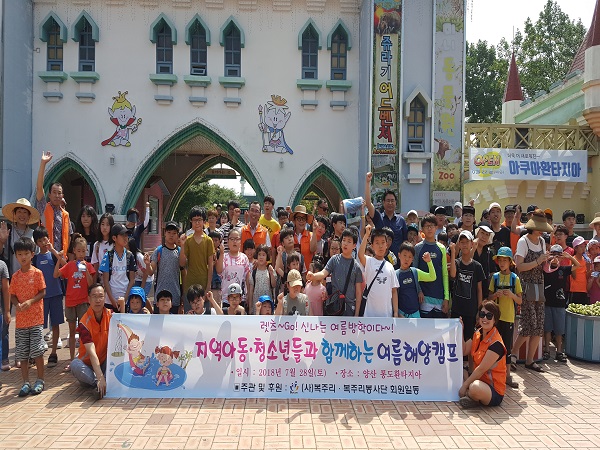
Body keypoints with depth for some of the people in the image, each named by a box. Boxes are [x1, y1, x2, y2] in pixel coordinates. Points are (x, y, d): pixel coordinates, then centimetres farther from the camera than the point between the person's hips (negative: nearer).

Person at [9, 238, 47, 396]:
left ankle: (40, 381, 11)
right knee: (22, 353, 8)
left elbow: (42, 292, -4)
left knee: (37, 350, -3)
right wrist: (17, 304, -10)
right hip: (21, 319, 4)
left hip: (36, 318, -4)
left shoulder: (37, 273, -3)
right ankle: (26, 383, 18)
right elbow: (12, 295, 10)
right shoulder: (15, 276, 7)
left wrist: (31, 301, -19)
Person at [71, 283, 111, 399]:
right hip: (88, 365, -3)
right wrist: (100, 378, -35)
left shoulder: (110, 315, -5)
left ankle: (108, 380, -28)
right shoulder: (85, 322, -18)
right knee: (75, 365, -34)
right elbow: (92, 353, -27)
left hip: (105, 364, 3)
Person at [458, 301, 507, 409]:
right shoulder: (478, 333, 4)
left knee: (475, 387, -37)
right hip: (479, 379, 8)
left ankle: (476, 399, -7)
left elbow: (481, 369, -21)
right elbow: (463, 351, 6)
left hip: (494, 391, -8)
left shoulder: (496, 344, -21)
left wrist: (464, 386, -16)